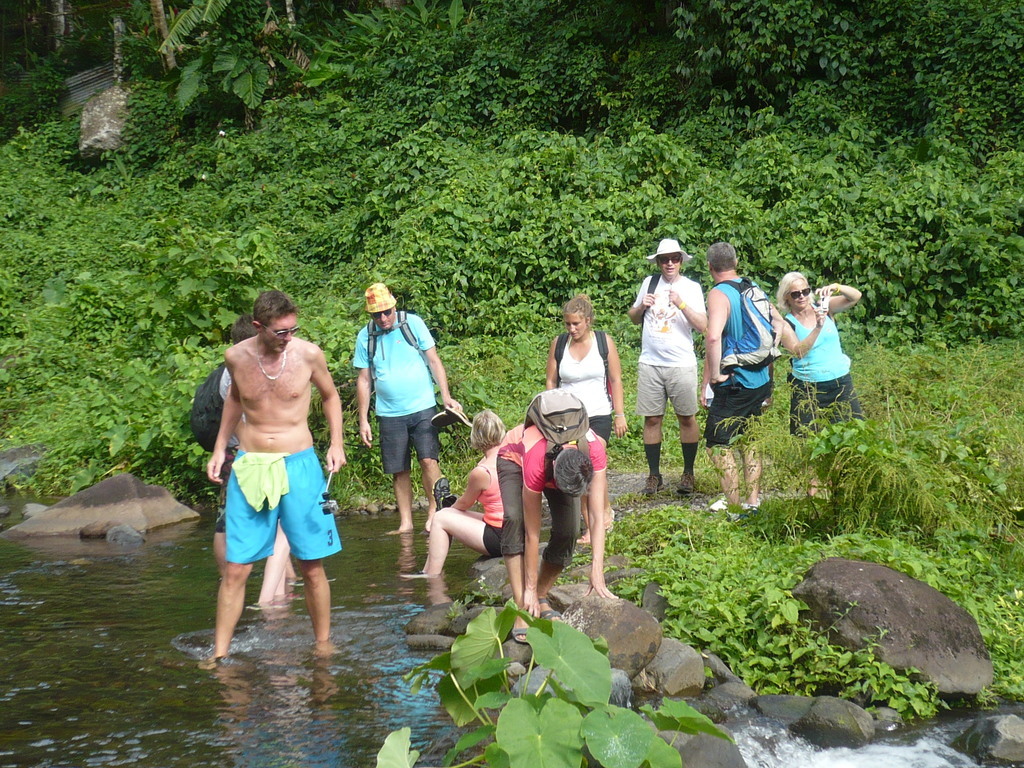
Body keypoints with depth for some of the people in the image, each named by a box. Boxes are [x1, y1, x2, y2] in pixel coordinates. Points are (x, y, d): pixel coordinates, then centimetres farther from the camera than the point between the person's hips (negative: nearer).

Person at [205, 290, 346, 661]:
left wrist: (336, 443, 4)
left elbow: (330, 396, 14)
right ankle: (220, 655, 4)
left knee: (312, 567, 5)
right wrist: (220, 448, 15)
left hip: (298, 465, 0)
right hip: (249, 467, 1)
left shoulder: (308, 354, -5)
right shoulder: (236, 357, -2)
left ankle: (323, 644, 20)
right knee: (236, 569, -2)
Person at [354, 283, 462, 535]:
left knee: (428, 460, -15)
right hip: (389, 414, 2)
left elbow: (434, 360, 2)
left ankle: (435, 512, -4)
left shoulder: (413, 324, -1)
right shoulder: (365, 337, 4)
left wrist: (446, 396, -9)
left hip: (422, 408, -2)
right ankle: (405, 523, 12)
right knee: (399, 471, 4)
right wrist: (363, 420, 6)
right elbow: (364, 380, 9)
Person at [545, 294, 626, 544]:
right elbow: (551, 382, 7)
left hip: (599, 415, -2)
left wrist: (620, 415, 1)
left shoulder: (604, 342, -1)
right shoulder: (558, 344, 2)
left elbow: (616, 380, 3)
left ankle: (606, 509, 11)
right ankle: (590, 527, 8)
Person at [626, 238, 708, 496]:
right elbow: (634, 319, 18)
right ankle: (654, 475, 12)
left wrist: (681, 303, -19)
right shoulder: (649, 283, 9)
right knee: (652, 418, 3)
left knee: (687, 417, 4)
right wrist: (642, 306, -3)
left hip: (682, 364, -2)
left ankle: (688, 473, 16)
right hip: (650, 363, 2)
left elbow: (703, 325, -9)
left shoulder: (691, 288, 0)